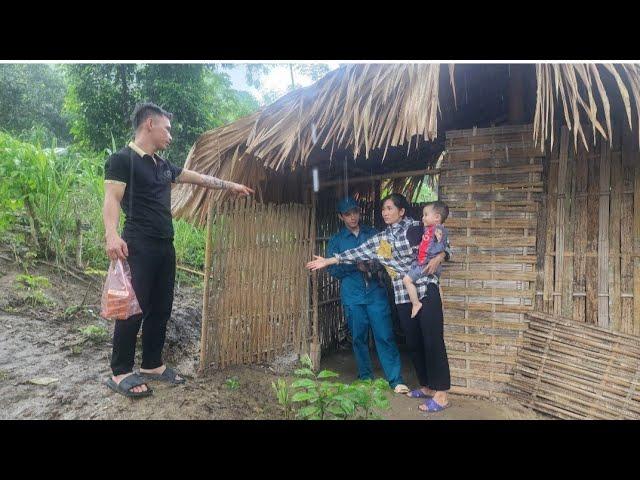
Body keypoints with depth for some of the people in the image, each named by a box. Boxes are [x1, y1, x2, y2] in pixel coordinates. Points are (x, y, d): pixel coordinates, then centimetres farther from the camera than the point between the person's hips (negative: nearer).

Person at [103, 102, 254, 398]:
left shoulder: (163, 166, 20)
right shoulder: (122, 159, -4)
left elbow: (199, 178, 28)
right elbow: (112, 199, -14)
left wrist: (231, 185, 32)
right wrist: (111, 234, -29)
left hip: (165, 246, 8)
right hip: (138, 247, -8)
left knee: (161, 308, 11)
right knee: (133, 308, -6)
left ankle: (152, 365, 23)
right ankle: (120, 373, 7)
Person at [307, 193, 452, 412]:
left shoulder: (417, 227, -1)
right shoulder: (380, 239, 11)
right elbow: (358, 252, 7)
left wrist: (438, 257, -15)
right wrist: (329, 261, 4)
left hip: (426, 290, -5)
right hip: (403, 296, 5)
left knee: (433, 341, -5)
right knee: (413, 343, 10)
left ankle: (441, 394, 1)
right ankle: (427, 386, 25)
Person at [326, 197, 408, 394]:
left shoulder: (373, 234, 10)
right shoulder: (336, 241, 7)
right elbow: (333, 270, 1)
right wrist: (356, 265, -12)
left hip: (376, 292, 0)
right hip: (352, 296, 0)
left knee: (385, 336, -4)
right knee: (359, 338, 8)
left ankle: (396, 380, 5)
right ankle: (365, 378, 24)